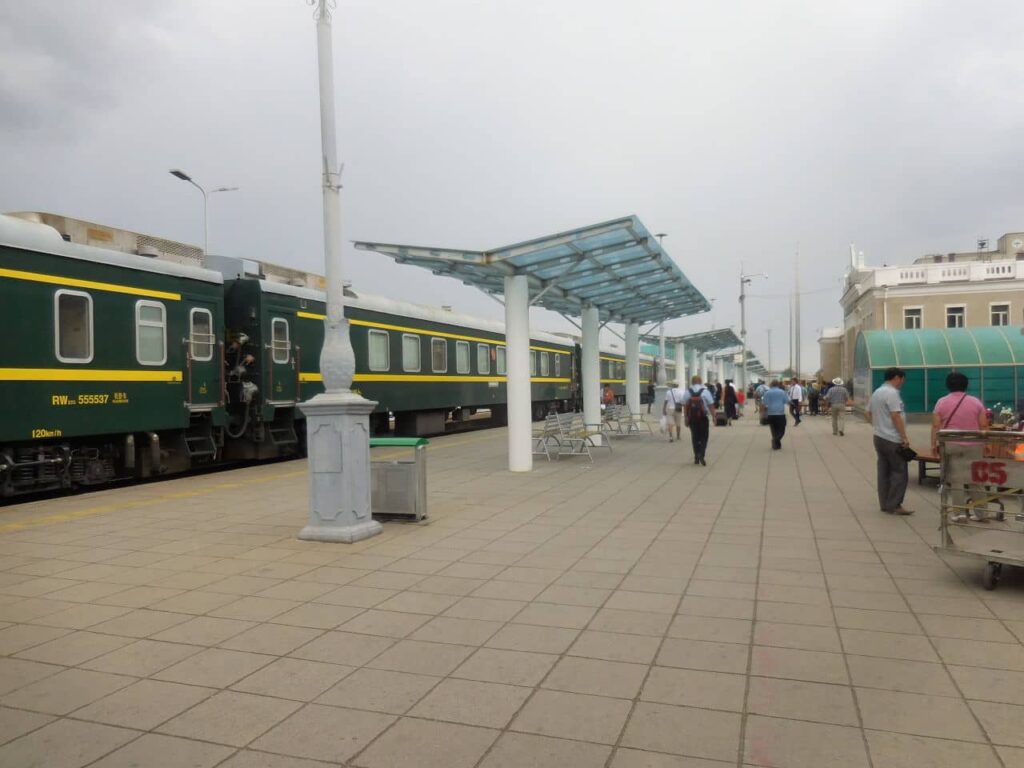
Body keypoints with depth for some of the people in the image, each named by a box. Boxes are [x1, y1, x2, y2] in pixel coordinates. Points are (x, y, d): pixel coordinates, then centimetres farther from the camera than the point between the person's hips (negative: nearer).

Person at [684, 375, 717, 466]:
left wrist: (685, 417, 4)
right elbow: (711, 405, -7)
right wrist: (713, 416, 0)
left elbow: (685, 406, -1)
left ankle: (696, 457, 15)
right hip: (703, 417, -2)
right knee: (703, 437, 6)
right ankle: (701, 455, -10)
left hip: (692, 418, 2)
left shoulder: (687, 392, 0)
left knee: (695, 437, 12)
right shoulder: (705, 391, -5)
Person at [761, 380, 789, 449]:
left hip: (770, 414, 2)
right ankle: (775, 440, -23)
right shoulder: (782, 392, 1)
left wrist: (763, 413, 4)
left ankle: (776, 445, 16)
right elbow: (788, 402, 3)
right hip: (780, 414, -2)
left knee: (774, 430, 14)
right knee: (781, 430, 3)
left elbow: (763, 404, -3)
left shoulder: (767, 392, 3)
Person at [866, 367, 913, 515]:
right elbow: (896, 416, -20)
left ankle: (884, 504, 14)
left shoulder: (876, 392, 14)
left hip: (879, 437, 9)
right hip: (893, 440, -9)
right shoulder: (892, 393, -15)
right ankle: (894, 506, -4)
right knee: (899, 472, -4)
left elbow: (867, 413, 19)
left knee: (884, 472, 11)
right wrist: (905, 437, -18)